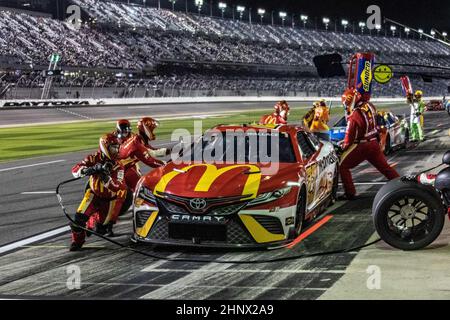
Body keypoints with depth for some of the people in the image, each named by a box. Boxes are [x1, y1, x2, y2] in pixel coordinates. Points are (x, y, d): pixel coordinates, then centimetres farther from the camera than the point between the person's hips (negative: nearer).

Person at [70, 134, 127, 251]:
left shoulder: (118, 167, -16)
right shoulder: (93, 159, -13)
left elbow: (116, 187, -29)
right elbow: (75, 170, -25)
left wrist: (106, 178, -47)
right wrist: (90, 169, -44)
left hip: (110, 198, -1)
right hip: (94, 193, 1)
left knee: (102, 228, 3)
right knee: (80, 216, -18)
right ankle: (77, 241, 5)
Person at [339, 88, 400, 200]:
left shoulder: (354, 116, -20)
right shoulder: (370, 106, -2)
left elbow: (350, 136, -14)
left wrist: (343, 147, 0)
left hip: (361, 146, -7)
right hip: (374, 143, 7)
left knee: (343, 167, 3)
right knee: (385, 167, 16)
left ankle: (350, 193, -1)